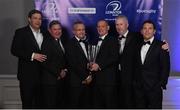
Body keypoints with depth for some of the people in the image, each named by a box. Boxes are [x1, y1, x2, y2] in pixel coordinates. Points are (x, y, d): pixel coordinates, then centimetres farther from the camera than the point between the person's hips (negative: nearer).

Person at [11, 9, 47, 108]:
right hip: (27, 75, -5)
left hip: (42, 74, 5)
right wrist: (32, 56, -18)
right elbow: (14, 50, -11)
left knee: (39, 102, 9)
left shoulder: (44, 34, 14)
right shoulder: (21, 32, -2)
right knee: (27, 102, 2)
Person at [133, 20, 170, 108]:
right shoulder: (139, 46, 14)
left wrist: (162, 84, -11)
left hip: (154, 88, -5)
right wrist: (135, 82, 9)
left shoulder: (160, 45, -3)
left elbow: (165, 67, -6)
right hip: (139, 87, 5)